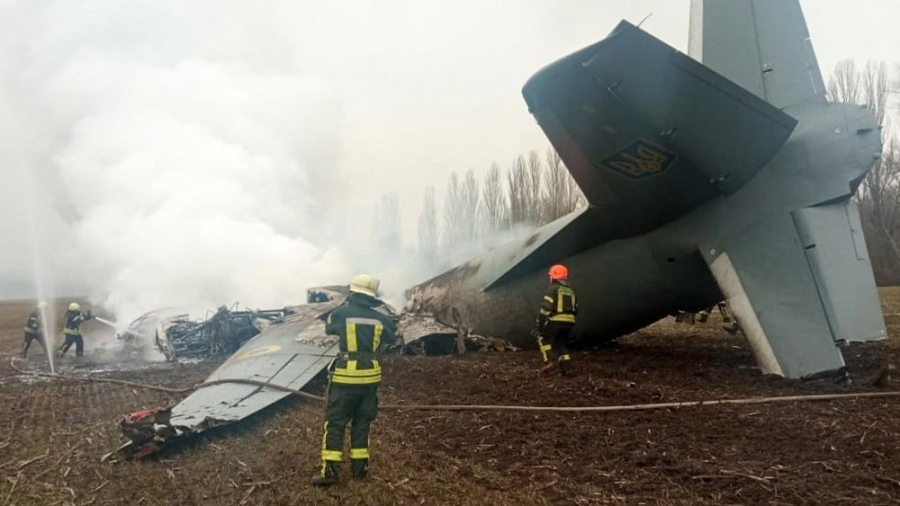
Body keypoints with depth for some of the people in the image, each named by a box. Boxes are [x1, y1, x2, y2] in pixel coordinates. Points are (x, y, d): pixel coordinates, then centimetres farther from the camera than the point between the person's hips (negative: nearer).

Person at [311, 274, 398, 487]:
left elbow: (329, 328, 13)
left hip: (346, 375, -4)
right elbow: (391, 339, 18)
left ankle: (330, 471, -1)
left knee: (335, 422, 2)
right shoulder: (379, 318, 1)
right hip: (369, 375, 4)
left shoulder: (341, 313, -8)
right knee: (361, 421, 16)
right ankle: (360, 466, 19)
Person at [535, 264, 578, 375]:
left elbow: (545, 308, -14)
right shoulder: (570, 291, 18)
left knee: (543, 337, 13)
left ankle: (548, 361, -2)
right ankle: (566, 367, 5)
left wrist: (540, 323, -10)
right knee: (561, 343, 17)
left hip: (555, 321, -6)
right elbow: (575, 309, 19)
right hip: (569, 322, 6)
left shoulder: (553, 289, -6)